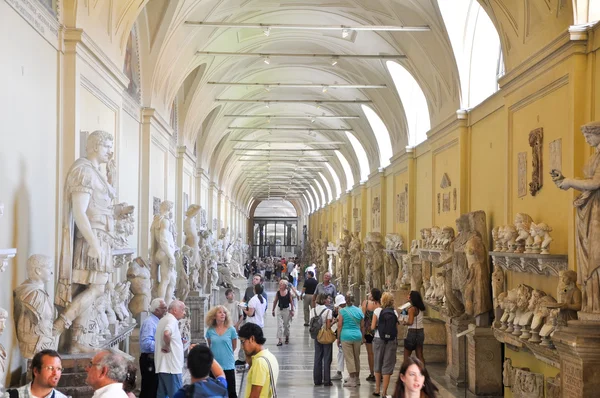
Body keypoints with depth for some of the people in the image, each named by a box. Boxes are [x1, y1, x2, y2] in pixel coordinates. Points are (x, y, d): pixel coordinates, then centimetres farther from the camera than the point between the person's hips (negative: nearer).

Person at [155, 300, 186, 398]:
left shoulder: (163, 320, 17)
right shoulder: (172, 320, -14)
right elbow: (167, 334, -35)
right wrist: (167, 346, -18)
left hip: (161, 365, 10)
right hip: (171, 366, -10)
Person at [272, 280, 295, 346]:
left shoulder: (289, 292, -9)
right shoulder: (278, 292, -4)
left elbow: (291, 302, -3)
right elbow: (275, 301, 5)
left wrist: (292, 310, -6)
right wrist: (273, 310, 7)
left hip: (286, 309, -1)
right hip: (279, 309, 1)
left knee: (286, 324, 13)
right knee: (279, 325, -5)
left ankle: (287, 337, 37)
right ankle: (280, 340, -4)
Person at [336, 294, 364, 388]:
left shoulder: (343, 311, -5)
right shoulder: (359, 311, 7)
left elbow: (340, 326, -6)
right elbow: (361, 326, 12)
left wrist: (338, 338, 2)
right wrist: (361, 337, 22)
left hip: (346, 336, -4)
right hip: (357, 336, 4)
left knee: (349, 358, -1)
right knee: (357, 357, 15)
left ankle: (352, 380, -3)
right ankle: (356, 378, 23)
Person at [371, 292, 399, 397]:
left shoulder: (377, 311, -5)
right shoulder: (394, 312, -1)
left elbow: (373, 327, -8)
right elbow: (396, 329, 1)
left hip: (379, 340, 0)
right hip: (392, 340, 1)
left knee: (378, 364, 14)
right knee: (388, 366, 5)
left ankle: (377, 390, 21)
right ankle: (384, 392, 4)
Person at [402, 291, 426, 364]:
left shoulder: (412, 309, -15)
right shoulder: (421, 309, 6)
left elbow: (410, 322, -21)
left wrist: (404, 322, -3)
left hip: (413, 332, -7)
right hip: (421, 332, 7)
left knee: (406, 356, 3)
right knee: (420, 356, 12)